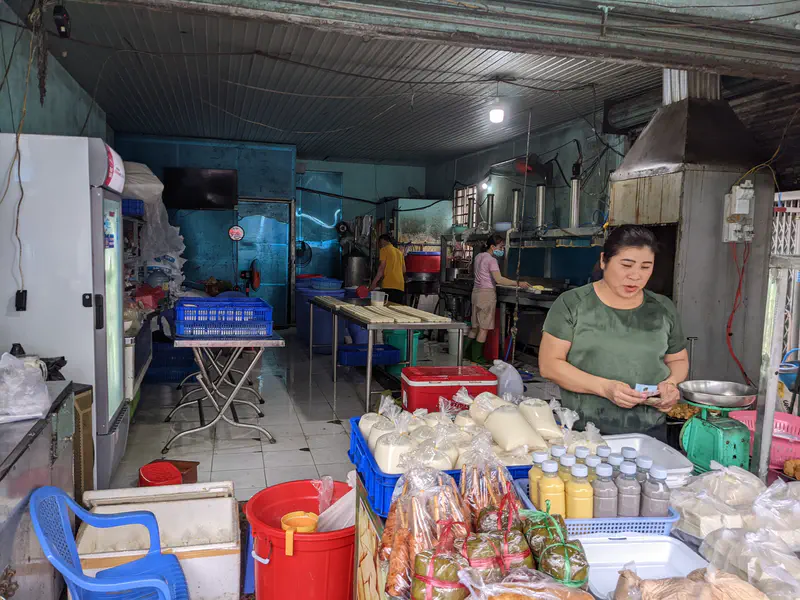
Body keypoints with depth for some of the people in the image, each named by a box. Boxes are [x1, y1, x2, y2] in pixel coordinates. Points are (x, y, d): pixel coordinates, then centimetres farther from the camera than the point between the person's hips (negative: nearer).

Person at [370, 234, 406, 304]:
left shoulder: (384, 249, 3)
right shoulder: (399, 252, 22)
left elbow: (382, 267, -5)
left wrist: (374, 283, -5)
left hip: (389, 285, -7)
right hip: (400, 286, 7)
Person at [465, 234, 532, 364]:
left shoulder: (479, 256, 12)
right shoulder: (491, 260, -14)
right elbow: (499, 279, -24)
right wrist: (518, 283, -25)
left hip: (476, 291, 9)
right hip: (487, 293, -9)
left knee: (475, 326, 15)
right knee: (484, 327, -2)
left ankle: (466, 352, 19)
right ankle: (477, 357, 1)